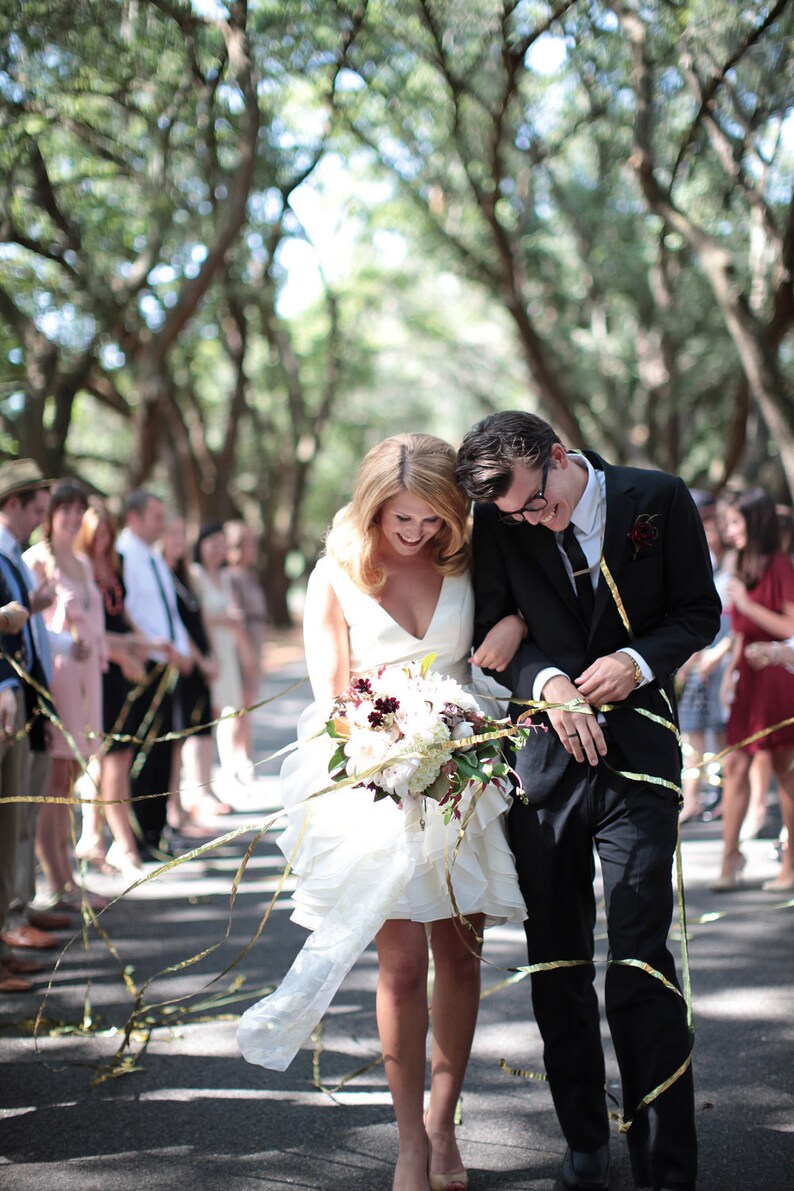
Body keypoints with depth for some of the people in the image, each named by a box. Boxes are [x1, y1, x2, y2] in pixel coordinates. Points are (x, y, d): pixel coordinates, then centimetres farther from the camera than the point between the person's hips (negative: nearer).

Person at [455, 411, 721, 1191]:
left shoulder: (659, 500, -4)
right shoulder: (499, 525, -1)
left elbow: (699, 612, 5)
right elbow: (493, 630, 6)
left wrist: (639, 660, -13)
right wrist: (548, 682, -13)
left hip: (637, 749, -2)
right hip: (542, 754, 2)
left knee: (641, 963, -9)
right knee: (556, 965, 8)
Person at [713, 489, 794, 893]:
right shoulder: (745, 567, 13)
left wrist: (747, 605, -18)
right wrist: (732, 669, 14)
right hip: (748, 676, 7)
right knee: (735, 765, 1)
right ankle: (730, 856, 4)